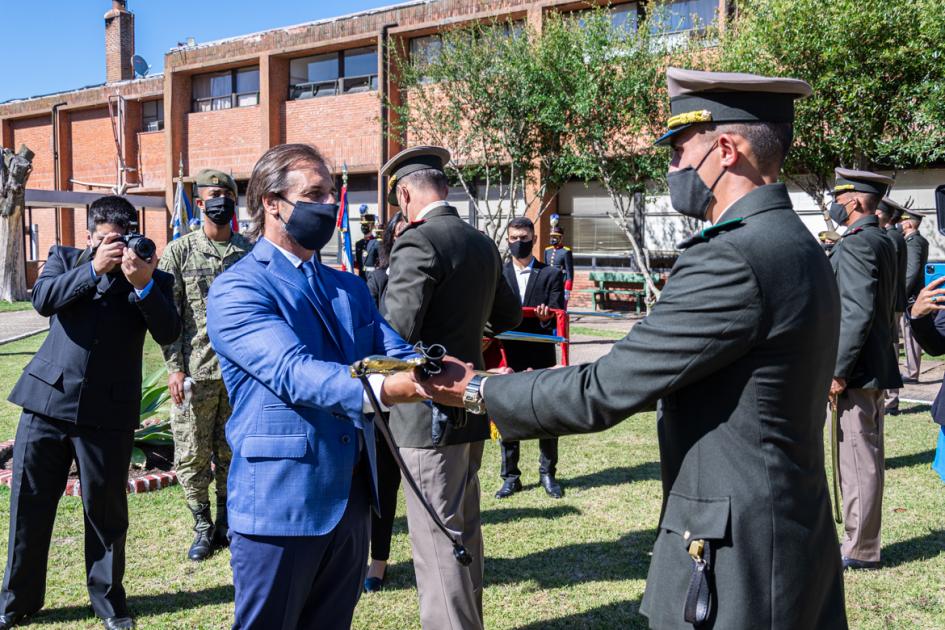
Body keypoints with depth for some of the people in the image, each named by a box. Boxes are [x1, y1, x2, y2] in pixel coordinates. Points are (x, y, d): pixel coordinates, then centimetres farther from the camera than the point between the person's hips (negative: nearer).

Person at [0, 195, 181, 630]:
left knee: (106, 509, 7)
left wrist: (143, 285, -23)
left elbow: (168, 333, -11)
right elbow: (43, 299, -8)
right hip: (48, 399, 2)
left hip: (108, 412, -2)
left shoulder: (152, 279, 3)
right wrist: (94, 268, -17)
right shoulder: (65, 258, 10)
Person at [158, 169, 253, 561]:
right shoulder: (179, 252, 2)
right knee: (192, 455, 4)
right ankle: (203, 527, 20)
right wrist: (174, 367, -8)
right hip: (195, 370, -1)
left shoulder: (250, 253, 6)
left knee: (231, 453, 11)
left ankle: (227, 523, 25)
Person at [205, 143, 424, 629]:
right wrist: (381, 389, -42)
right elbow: (293, 371, -26)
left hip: (352, 497, 7)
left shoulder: (349, 287, 13)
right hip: (281, 502, -6)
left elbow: (396, 354, 2)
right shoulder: (236, 289, -11)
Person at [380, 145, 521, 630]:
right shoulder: (483, 244, 10)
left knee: (436, 540, 0)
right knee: (464, 529, 20)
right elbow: (508, 316, 21)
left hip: (430, 413, -9)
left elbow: (396, 333, -24)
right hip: (471, 406, 9)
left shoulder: (417, 243, -16)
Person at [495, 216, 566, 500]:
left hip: (541, 357, -1)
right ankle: (510, 477, 17)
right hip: (508, 356, 1)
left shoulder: (550, 275, 5)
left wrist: (546, 316, -24)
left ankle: (547, 474, 20)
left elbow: (557, 315, -3)